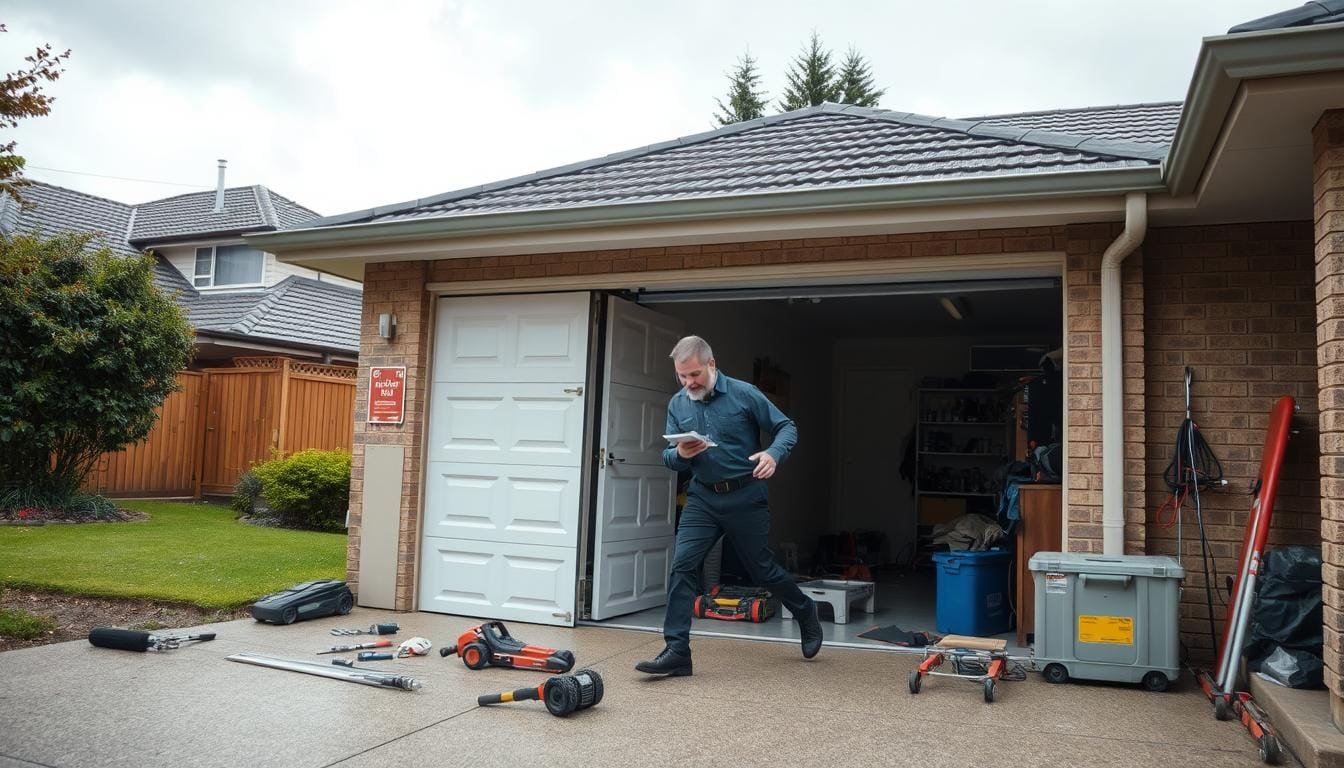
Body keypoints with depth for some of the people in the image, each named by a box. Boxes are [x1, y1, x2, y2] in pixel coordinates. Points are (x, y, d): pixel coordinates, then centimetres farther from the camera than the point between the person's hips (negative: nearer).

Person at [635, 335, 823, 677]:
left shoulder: (744, 394, -9)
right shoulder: (677, 404, 2)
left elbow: (787, 428, -4)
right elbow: (668, 457, 6)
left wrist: (773, 454, -25)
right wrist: (681, 454, -19)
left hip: (746, 497, -3)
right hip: (703, 498, 3)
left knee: (762, 570, 10)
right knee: (681, 566, -12)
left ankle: (805, 612, 39)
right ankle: (676, 652, -6)